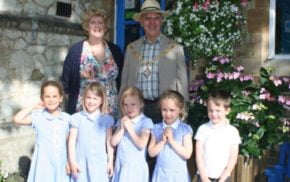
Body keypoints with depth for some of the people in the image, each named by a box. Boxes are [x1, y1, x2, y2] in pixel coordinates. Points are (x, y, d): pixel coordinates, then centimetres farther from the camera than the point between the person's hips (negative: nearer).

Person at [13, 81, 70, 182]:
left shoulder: (67, 118, -2)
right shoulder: (38, 117, -7)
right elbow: (17, 119, -21)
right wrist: (33, 107, -11)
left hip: (61, 163, 2)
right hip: (44, 163, -2)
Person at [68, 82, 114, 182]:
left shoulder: (106, 119, 0)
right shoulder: (77, 118, -5)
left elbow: (109, 142, 6)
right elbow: (72, 141, -3)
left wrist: (110, 161, 6)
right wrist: (72, 162, -4)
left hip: (100, 162, 1)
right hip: (81, 162, -1)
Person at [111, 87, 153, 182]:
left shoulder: (145, 121, -9)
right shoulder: (122, 121, 9)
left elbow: (141, 144, -17)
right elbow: (113, 142, 3)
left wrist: (129, 128, -16)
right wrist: (122, 128, -9)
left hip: (136, 166, -5)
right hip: (121, 165, 5)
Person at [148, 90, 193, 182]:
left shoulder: (185, 129, -7)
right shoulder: (156, 128, 1)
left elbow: (187, 154, -13)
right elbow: (151, 152, -1)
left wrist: (172, 141, -18)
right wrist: (162, 141, -14)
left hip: (178, 174, -2)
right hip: (161, 173, 2)